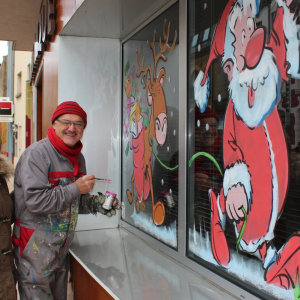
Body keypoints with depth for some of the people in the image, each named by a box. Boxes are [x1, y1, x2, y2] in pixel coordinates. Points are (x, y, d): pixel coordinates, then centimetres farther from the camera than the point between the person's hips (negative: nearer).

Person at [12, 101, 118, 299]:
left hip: (62, 248, 8)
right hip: (35, 248, -7)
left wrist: (99, 203, 0)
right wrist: (75, 188, -20)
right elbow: (35, 201, -26)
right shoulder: (36, 154, -16)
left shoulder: (78, 158, 10)